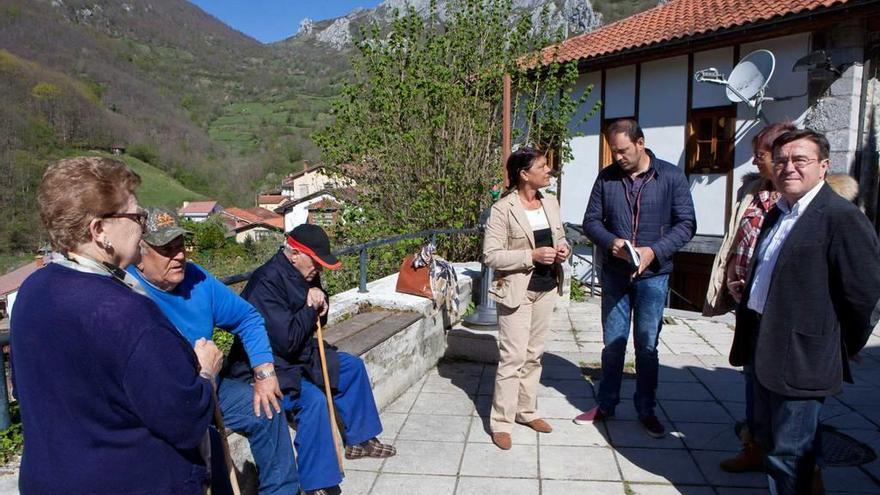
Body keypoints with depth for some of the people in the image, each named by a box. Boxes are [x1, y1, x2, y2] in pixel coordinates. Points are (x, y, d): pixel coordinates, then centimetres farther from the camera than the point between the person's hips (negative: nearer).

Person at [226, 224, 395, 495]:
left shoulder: (303, 274, 2)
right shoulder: (266, 282, -26)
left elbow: (318, 319, 15)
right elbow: (287, 340, -30)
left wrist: (320, 301, -8)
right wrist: (310, 308, -16)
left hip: (299, 356, 10)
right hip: (267, 366, -10)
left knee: (352, 366, 12)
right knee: (313, 400, -31)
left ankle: (359, 439, 25)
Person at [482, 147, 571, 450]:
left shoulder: (551, 203, 6)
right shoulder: (503, 209, -14)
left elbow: (560, 237, 19)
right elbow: (491, 255, -16)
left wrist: (564, 248, -5)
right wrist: (532, 256, -23)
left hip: (546, 289, 7)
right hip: (517, 291, -6)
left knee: (534, 355, 16)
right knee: (513, 357, -3)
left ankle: (527, 411, 31)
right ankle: (501, 422, 10)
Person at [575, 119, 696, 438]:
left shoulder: (671, 177, -5)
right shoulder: (606, 178, 1)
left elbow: (686, 224, -5)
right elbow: (591, 221, 5)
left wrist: (654, 251, -19)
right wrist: (611, 242, -15)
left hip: (652, 275, -2)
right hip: (614, 274, 2)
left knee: (647, 346, 8)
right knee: (612, 343, 12)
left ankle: (646, 410, 25)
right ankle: (606, 405, 26)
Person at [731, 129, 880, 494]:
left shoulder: (841, 217, -16)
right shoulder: (778, 214, 11)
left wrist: (841, 350, -5)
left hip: (800, 358, -9)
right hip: (766, 350, 9)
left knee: (788, 452, 4)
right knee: (768, 437, 22)